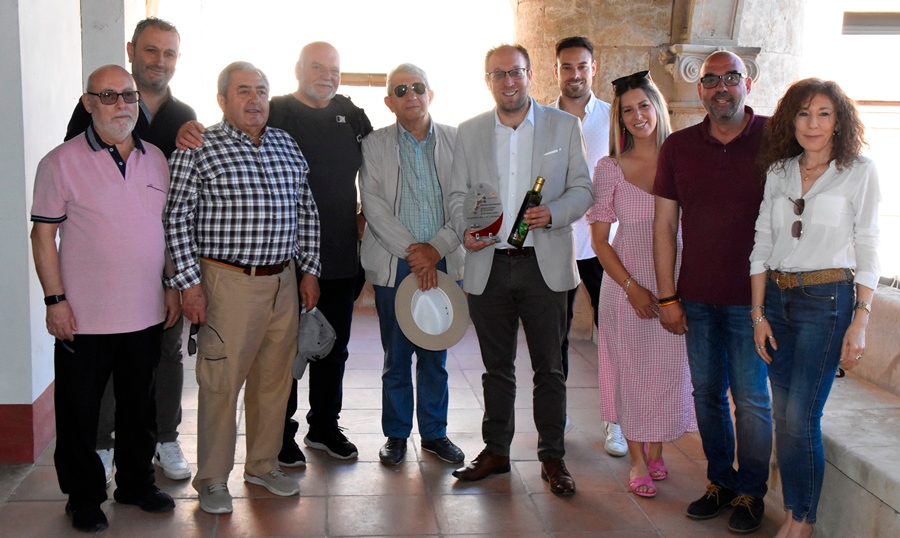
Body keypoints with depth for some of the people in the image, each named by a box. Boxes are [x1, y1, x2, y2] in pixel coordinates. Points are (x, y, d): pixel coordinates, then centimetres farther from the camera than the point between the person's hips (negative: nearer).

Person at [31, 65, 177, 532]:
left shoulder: (155, 159, 8)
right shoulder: (62, 162, -7)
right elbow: (43, 235, -7)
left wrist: (172, 287, 11)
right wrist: (55, 300, -12)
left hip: (147, 314, 5)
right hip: (84, 318, -4)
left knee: (139, 406, 17)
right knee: (79, 412, 7)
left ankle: (136, 482, 34)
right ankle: (84, 497, 24)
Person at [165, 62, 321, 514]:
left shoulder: (287, 145, 12)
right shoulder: (198, 149, -4)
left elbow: (306, 212, 16)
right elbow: (178, 219, -6)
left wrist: (309, 269, 12)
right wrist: (189, 282, -11)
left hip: (284, 281, 5)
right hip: (227, 282, -5)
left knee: (274, 378, 13)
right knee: (221, 381, 0)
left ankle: (263, 465, 29)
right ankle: (212, 478, 15)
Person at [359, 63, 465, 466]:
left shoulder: (456, 141, 6)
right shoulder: (374, 145, 4)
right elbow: (373, 204, -5)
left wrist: (436, 248, -10)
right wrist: (412, 250, -13)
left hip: (442, 262, 1)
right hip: (394, 264, -1)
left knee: (435, 355, 9)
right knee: (396, 356, 5)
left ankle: (434, 433, 22)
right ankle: (396, 434, 19)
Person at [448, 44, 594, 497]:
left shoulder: (564, 126, 3)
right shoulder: (470, 132, 9)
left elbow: (582, 188, 2)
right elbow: (458, 194, 9)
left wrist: (553, 213, -18)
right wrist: (465, 230, -11)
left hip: (544, 264, -2)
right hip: (488, 265, 2)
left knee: (548, 367, 6)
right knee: (497, 367, 13)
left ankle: (552, 457, 19)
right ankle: (495, 451, 26)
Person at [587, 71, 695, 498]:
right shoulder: (610, 168, -2)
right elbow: (599, 240, -1)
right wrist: (632, 287, -10)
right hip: (626, 282, -1)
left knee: (669, 368, 7)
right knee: (631, 370, 6)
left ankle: (656, 453, 28)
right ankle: (638, 460, 22)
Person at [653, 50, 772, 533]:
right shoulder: (678, 146, 5)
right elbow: (664, 224, 6)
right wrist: (667, 296, 2)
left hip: (752, 297, -3)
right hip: (697, 298, 3)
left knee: (751, 398, 3)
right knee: (707, 393, 11)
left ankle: (751, 492, 21)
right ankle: (721, 481, 28)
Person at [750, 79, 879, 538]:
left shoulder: (859, 172, -2)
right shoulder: (778, 172, 9)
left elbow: (868, 253, -2)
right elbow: (762, 244, 9)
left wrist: (860, 322, -8)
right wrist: (758, 313, 4)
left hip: (827, 299, -4)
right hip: (777, 296, 4)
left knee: (800, 418, -7)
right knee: (783, 413, 8)